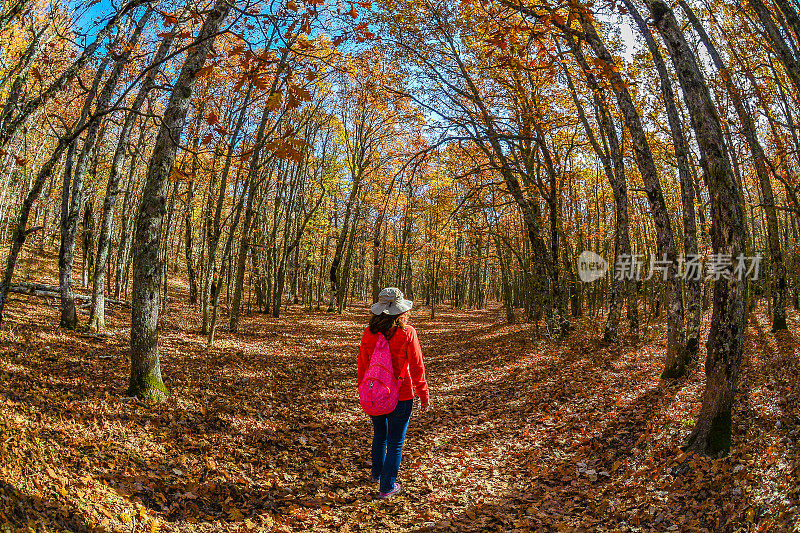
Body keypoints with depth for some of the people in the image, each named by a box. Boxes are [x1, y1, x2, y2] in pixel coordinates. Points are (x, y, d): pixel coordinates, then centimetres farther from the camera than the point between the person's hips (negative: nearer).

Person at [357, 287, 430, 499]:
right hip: (399, 397, -4)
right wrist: (424, 395, 1)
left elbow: (362, 365, 3)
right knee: (395, 442, 11)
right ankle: (387, 487, 21)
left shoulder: (369, 332, -6)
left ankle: (377, 474, 44)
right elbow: (416, 366, -11)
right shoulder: (406, 333, -16)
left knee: (379, 434, 26)